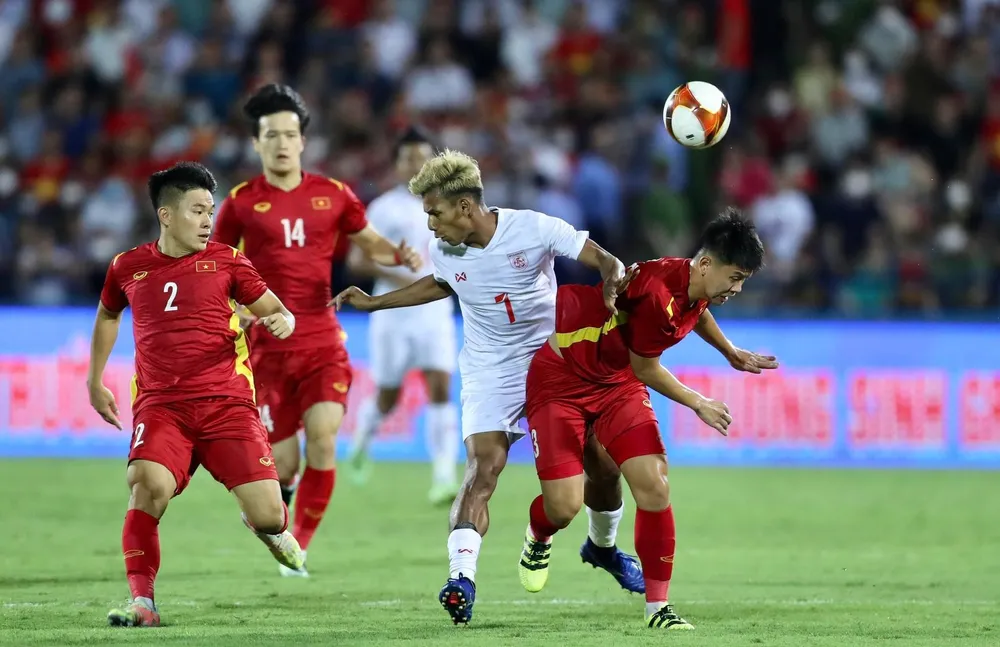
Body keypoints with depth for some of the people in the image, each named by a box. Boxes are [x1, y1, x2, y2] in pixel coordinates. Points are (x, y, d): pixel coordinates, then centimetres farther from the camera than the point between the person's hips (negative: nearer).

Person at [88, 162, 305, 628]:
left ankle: (269, 529, 33)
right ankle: (142, 603, -20)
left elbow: (273, 310, 8)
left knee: (268, 515, -8)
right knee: (148, 486, -29)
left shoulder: (225, 261, 4)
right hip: (160, 405, 0)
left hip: (226, 402, 0)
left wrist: (282, 321, -17)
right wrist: (95, 381, 27)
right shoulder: (128, 268, 9)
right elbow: (107, 316, 29)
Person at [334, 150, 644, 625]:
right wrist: (372, 303, 18)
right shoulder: (444, 250, -7)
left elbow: (604, 261, -17)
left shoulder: (534, 229, -19)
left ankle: (602, 546, 36)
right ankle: (461, 577, -34)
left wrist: (612, 281, -40)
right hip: (490, 373, 0)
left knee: (602, 464, 5)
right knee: (484, 465, -22)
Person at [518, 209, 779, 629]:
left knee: (654, 488, -9)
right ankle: (537, 539, 28)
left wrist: (732, 353, 32)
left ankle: (657, 606, 2)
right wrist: (698, 404, -5)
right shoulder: (658, 293, -34)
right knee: (564, 506, -11)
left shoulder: (699, 289, -7)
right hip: (560, 379, -7)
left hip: (618, 384, 7)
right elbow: (645, 370, -18)